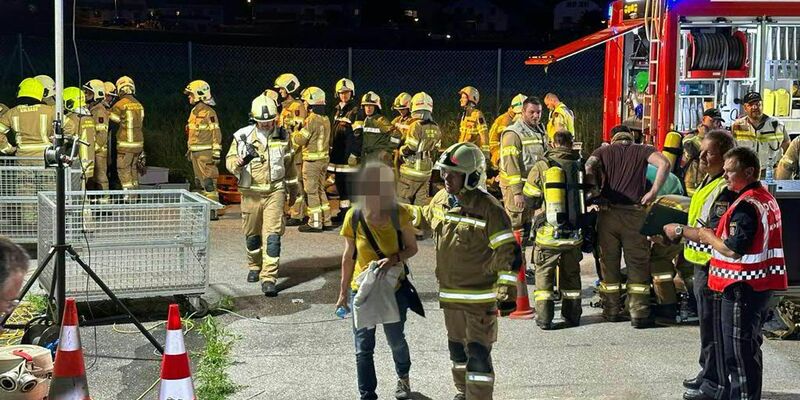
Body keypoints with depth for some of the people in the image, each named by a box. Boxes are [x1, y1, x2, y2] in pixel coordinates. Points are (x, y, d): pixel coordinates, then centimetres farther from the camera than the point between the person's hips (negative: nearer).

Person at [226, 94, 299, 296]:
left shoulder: (282, 136, 4)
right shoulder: (243, 136, -3)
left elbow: (289, 163, 17)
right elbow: (229, 160, 1)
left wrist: (292, 187, 25)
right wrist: (237, 162, -23)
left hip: (275, 191, 0)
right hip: (251, 192, 0)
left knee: (272, 234, -9)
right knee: (252, 234, 13)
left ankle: (269, 278, -9)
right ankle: (254, 266, 39)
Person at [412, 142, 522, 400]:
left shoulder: (487, 207, -19)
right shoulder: (441, 199, 1)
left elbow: (508, 250, -18)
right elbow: (424, 218, 25)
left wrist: (507, 288, -22)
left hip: (480, 295, -7)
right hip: (449, 292, 7)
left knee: (478, 353, -4)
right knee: (457, 347, 22)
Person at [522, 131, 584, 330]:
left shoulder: (541, 166, -6)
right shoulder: (580, 166, 0)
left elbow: (529, 200, -1)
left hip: (548, 233, -2)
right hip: (573, 234, 2)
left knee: (544, 273, 9)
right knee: (571, 275, 17)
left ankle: (544, 318, 4)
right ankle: (572, 315, 24)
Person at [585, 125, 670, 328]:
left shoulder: (603, 151, 13)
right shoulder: (642, 150, 10)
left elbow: (588, 167, -8)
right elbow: (664, 163, -9)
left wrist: (594, 191, 2)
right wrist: (653, 192, -6)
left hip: (607, 212, 2)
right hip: (634, 212, -1)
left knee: (609, 261, 12)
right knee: (637, 264, 4)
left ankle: (612, 311, 19)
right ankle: (639, 314, 2)